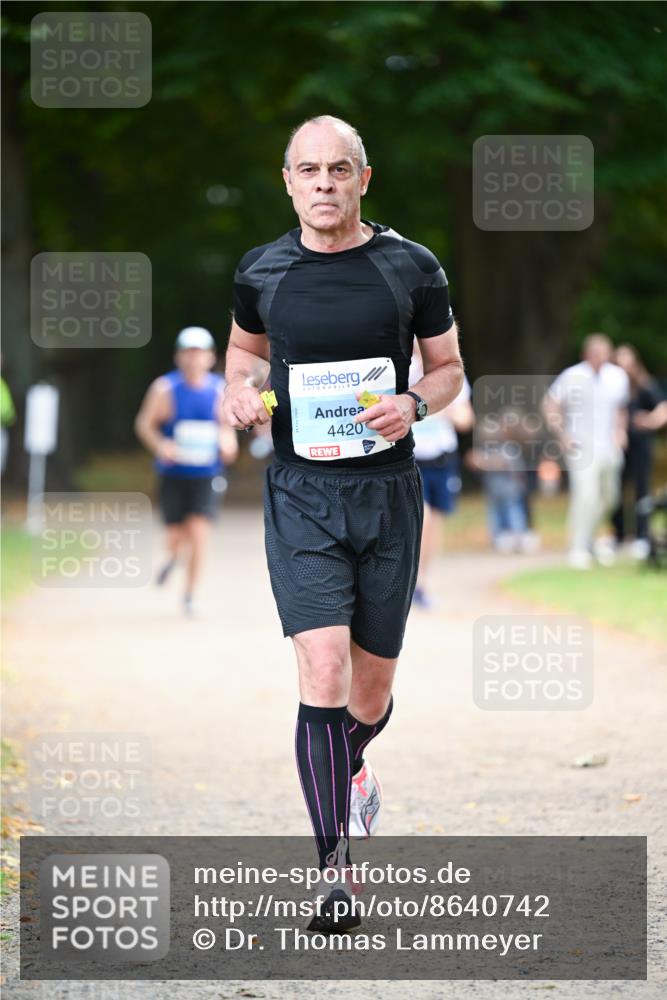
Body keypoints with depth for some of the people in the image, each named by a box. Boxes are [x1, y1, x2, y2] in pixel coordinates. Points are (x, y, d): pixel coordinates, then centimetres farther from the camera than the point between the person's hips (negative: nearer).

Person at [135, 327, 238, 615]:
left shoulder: (220, 390, 1)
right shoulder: (166, 388, -6)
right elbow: (144, 424, 0)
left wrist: (228, 443, -7)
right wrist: (160, 445, -18)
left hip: (206, 476, 1)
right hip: (173, 475, -1)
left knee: (199, 535, -11)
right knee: (177, 538, -1)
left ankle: (189, 596, 2)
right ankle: (173, 556, 38)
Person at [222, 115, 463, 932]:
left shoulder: (411, 267, -1)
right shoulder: (261, 271, 1)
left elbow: (449, 369, 9)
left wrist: (414, 404, -12)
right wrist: (240, 388, -1)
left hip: (388, 493, 1)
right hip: (301, 493, -1)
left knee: (372, 690, 10)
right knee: (323, 674, -17)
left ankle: (348, 766, 47)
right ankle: (336, 870, -12)